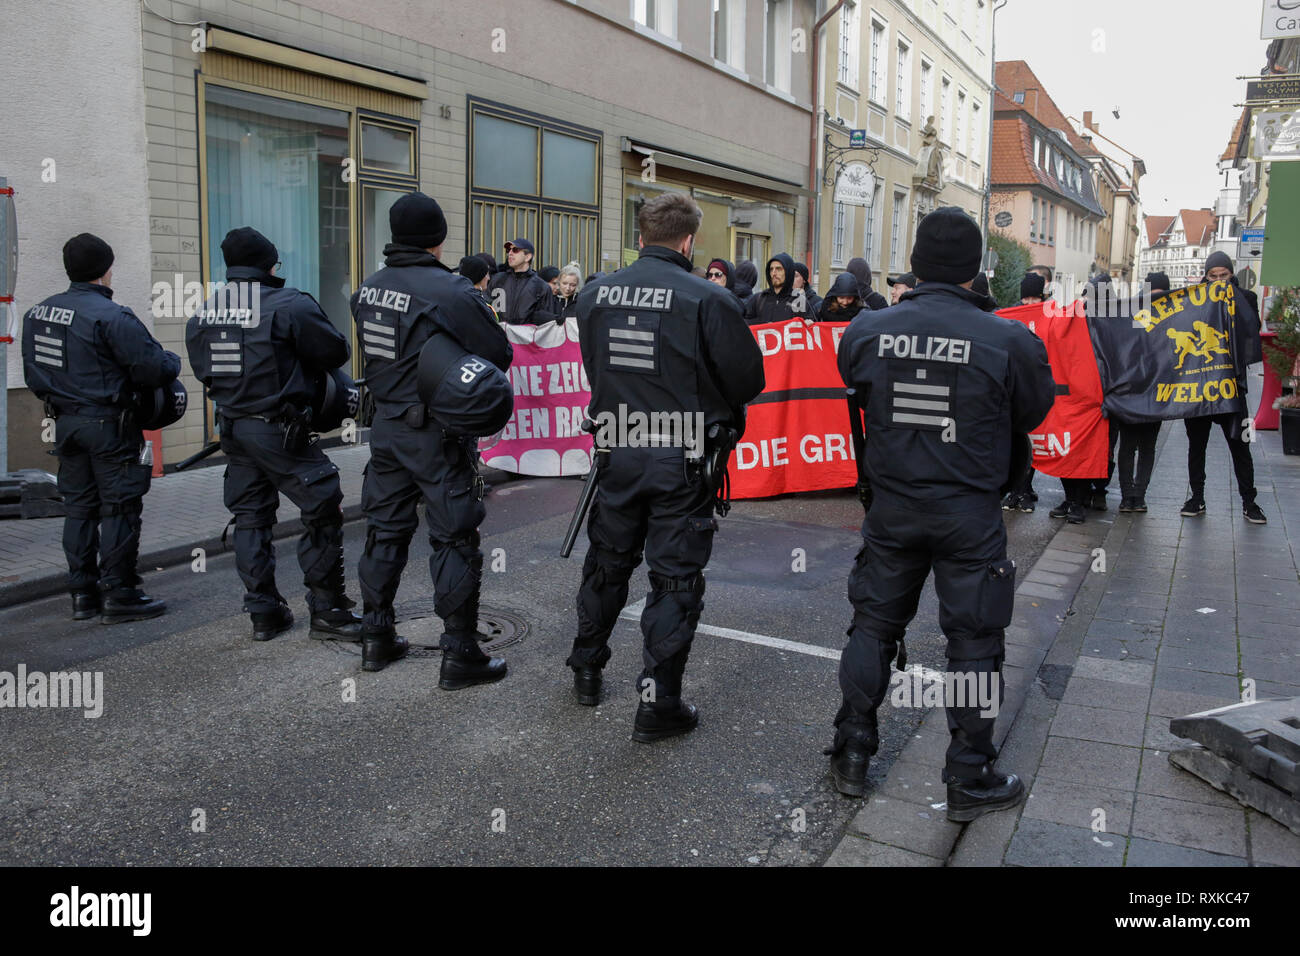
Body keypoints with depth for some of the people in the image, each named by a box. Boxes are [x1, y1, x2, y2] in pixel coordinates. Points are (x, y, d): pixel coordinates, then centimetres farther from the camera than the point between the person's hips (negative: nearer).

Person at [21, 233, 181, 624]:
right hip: (108, 426, -8)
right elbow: (157, 368, -20)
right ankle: (119, 595, 3)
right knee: (118, 508, 0)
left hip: (66, 423, 8)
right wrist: (172, 360, 1)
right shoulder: (110, 316, -17)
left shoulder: (37, 313, 8)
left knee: (79, 508, 14)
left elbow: (33, 374, 15)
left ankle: (83, 593, 21)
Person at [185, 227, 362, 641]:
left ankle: (263, 612, 19)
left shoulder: (201, 315, 7)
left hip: (232, 429, 7)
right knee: (323, 509, 2)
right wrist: (306, 362, 13)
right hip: (279, 431, -7)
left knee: (250, 517, 14)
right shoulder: (290, 305, -13)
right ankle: (327, 608, 5)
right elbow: (337, 352, -7)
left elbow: (203, 370, 13)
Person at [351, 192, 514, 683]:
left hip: (386, 426, 7)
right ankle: (460, 654, 8)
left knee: (385, 530, 17)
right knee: (454, 540, 2)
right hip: (437, 435, -7)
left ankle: (376, 637, 28)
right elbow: (499, 353, -14)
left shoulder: (368, 288, 3)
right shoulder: (450, 290, -18)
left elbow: (371, 352, 13)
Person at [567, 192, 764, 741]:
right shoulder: (707, 299, -14)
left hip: (616, 451, 5)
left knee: (607, 562, 21)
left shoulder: (595, 295, 0)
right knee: (675, 578, 6)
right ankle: (658, 704, 11)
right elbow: (748, 380, -8)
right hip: (681, 459, -4)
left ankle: (586, 669, 37)